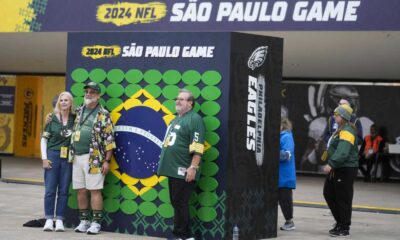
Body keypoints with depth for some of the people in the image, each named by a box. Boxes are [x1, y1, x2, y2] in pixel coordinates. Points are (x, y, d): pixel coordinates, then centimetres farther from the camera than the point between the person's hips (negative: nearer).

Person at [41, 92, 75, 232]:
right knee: (50, 190, -1)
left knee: (63, 190, 3)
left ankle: (59, 220, 9)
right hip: (53, 155, -1)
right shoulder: (52, 118, 0)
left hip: (68, 157, 1)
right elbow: (44, 139, 3)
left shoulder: (75, 119, 3)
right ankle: (49, 220, 6)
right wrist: (44, 158, -3)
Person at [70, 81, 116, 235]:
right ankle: (84, 221, 16)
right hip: (77, 157, 6)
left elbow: (109, 139, -6)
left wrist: (107, 161, -11)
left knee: (94, 190, -4)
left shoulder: (103, 115, -3)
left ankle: (96, 223, 1)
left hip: (93, 159, -6)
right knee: (81, 191, 8)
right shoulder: (79, 112, 14)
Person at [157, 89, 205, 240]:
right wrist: (165, 163, 24)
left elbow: (197, 147, -18)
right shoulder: (176, 119, 20)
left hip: (184, 170, -10)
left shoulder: (194, 119, -10)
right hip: (173, 169, 10)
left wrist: (193, 167, -23)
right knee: (176, 203, 10)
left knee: (180, 203, -7)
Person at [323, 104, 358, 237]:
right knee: (328, 193, 15)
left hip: (346, 169, -11)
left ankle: (344, 228, 5)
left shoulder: (347, 131, -17)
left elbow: (342, 152, -30)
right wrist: (331, 165, 23)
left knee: (343, 199, -3)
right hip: (337, 169, 11)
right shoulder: (340, 130, 16)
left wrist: (331, 164, -36)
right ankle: (340, 221, 25)